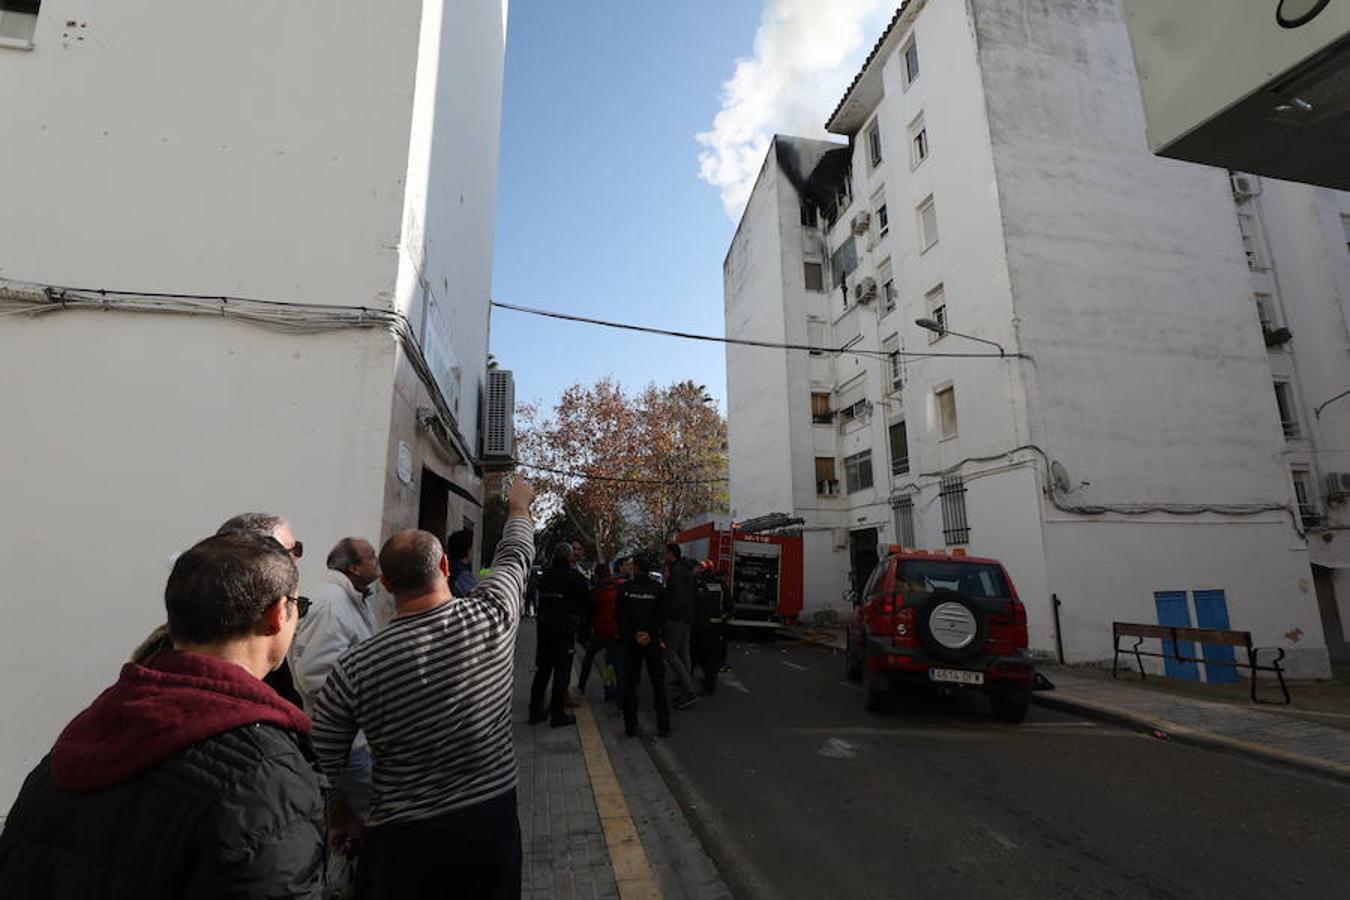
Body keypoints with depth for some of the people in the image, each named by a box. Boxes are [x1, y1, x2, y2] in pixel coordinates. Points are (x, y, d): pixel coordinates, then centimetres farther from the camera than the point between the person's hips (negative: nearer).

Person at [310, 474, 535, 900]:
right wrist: (519, 505, 22)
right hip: (492, 821, 2)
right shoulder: (492, 616, -17)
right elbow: (516, 555, 4)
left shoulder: (352, 671, -19)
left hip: (403, 840, -1)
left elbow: (318, 773, -7)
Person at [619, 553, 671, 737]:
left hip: (631, 641, 0)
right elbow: (661, 617, -8)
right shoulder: (658, 589, -3)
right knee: (658, 684, 9)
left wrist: (634, 635, -7)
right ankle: (663, 725, 12)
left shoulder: (625, 588, -5)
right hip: (653, 641, 0)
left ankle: (630, 726, 13)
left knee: (630, 684, 10)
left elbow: (621, 617, -7)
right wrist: (650, 635, -12)